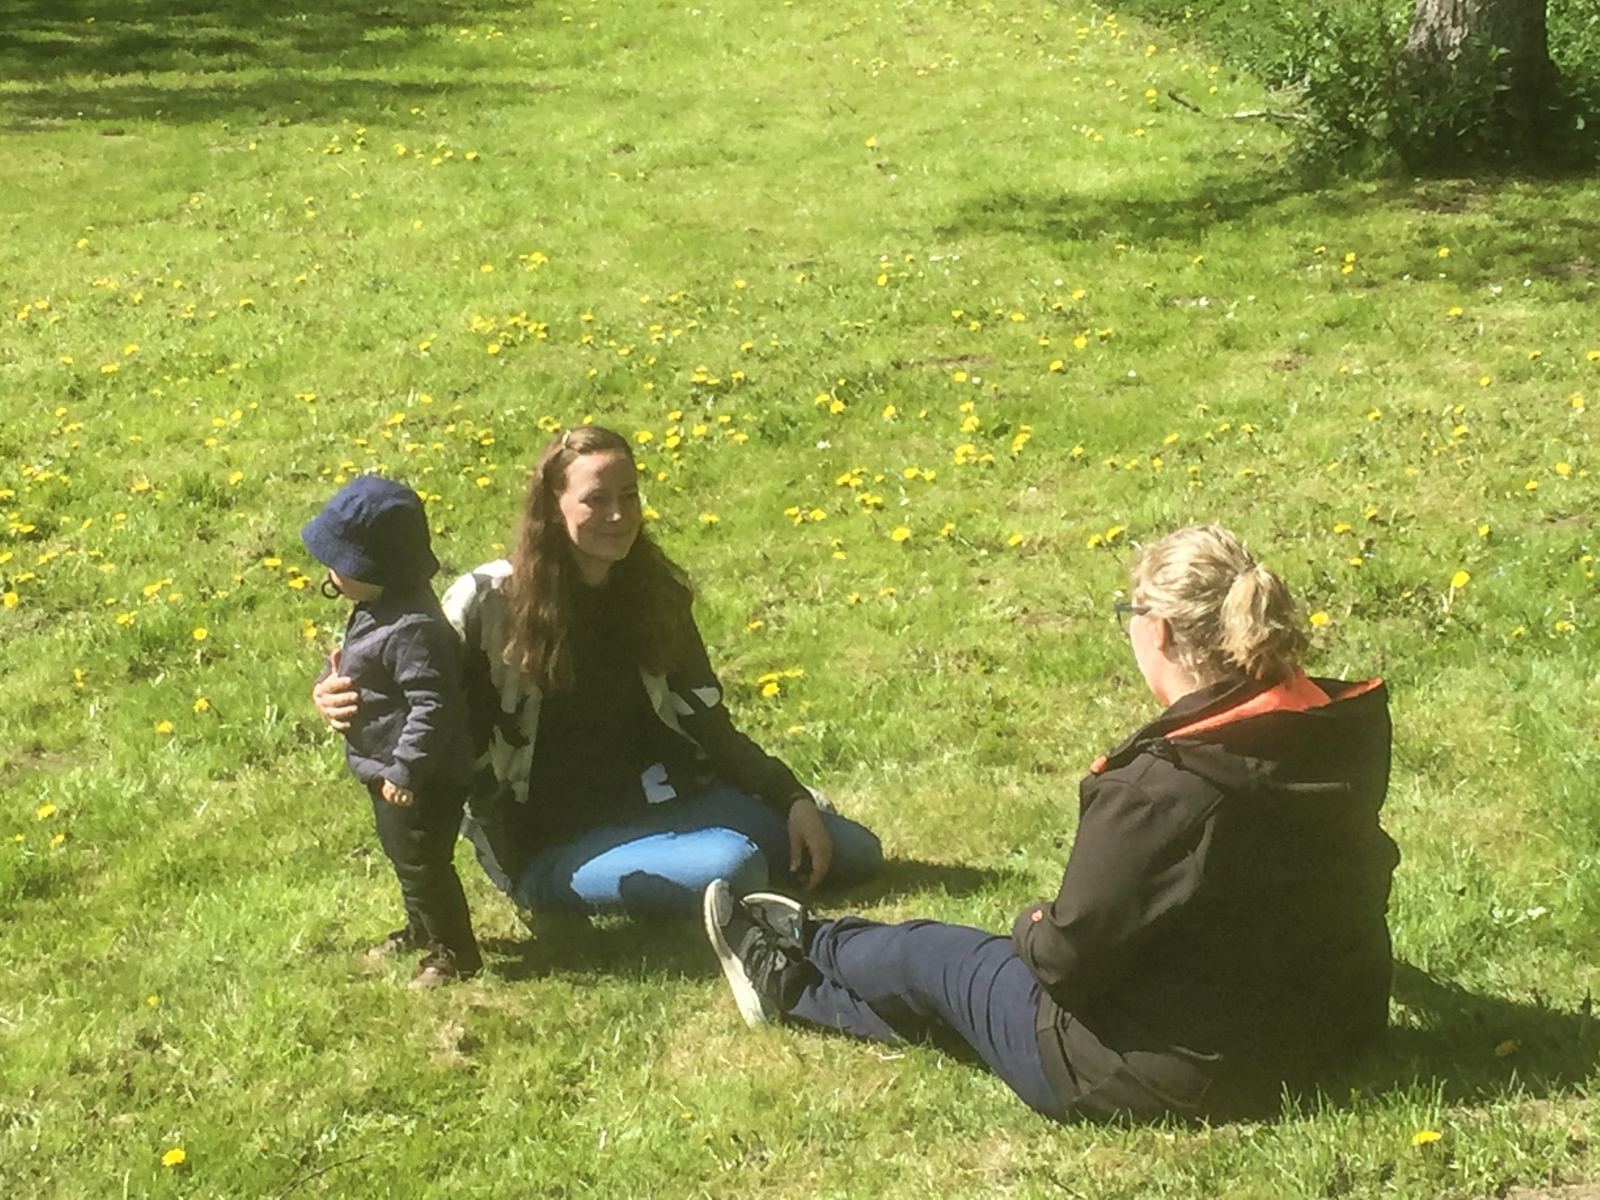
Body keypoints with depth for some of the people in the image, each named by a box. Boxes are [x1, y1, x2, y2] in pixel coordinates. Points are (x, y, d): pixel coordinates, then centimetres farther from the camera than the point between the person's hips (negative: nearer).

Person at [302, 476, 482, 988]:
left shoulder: (413, 629, -31)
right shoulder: (376, 611, 2)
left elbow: (433, 706, -31)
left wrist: (405, 771, -27)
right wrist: (338, 673, 4)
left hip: (420, 779, -11)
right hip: (386, 768, 11)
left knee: (422, 864, 3)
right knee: (401, 855, 26)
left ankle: (453, 951, 19)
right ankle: (422, 927, 46)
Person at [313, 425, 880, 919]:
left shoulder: (655, 594, 2)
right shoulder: (488, 602, -13)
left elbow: (709, 726, 6)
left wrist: (792, 799, -6)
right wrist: (352, 703, -27)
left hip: (655, 800, 5)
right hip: (547, 845, -5)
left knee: (853, 851, -3)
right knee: (729, 870, -30)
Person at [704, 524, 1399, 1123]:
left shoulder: (1162, 788, -30)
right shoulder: (1350, 729, -7)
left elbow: (1068, 957, -21)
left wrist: (1035, 928, 2)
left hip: (1178, 1079, -7)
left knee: (935, 960, 17)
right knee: (1001, 963, 26)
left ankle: (790, 979, 48)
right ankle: (800, 984, 46)